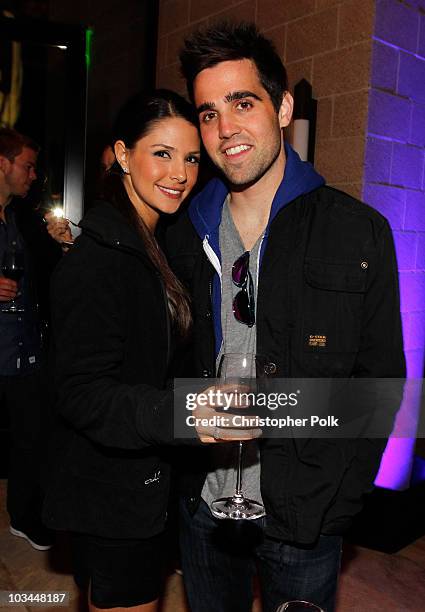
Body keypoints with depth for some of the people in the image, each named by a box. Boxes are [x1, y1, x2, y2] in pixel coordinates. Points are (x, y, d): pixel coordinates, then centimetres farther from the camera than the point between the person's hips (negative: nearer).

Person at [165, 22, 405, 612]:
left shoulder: (359, 232, -10)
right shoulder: (186, 233, 0)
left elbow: (379, 380, -7)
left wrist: (338, 503, -12)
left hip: (303, 518, -3)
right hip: (203, 502, 3)